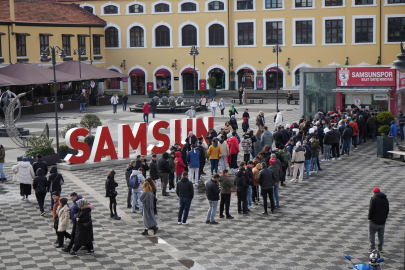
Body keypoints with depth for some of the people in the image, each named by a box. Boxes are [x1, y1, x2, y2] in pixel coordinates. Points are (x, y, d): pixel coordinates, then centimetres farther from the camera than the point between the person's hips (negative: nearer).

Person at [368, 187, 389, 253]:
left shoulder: (373, 199, -10)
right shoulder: (386, 199, 9)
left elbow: (371, 209, -13)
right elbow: (387, 210, 14)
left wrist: (369, 218, -3)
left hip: (374, 221, -5)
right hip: (383, 221, 6)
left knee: (371, 233, 3)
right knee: (381, 234, 15)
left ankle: (372, 248, -4)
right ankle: (380, 249, 15)